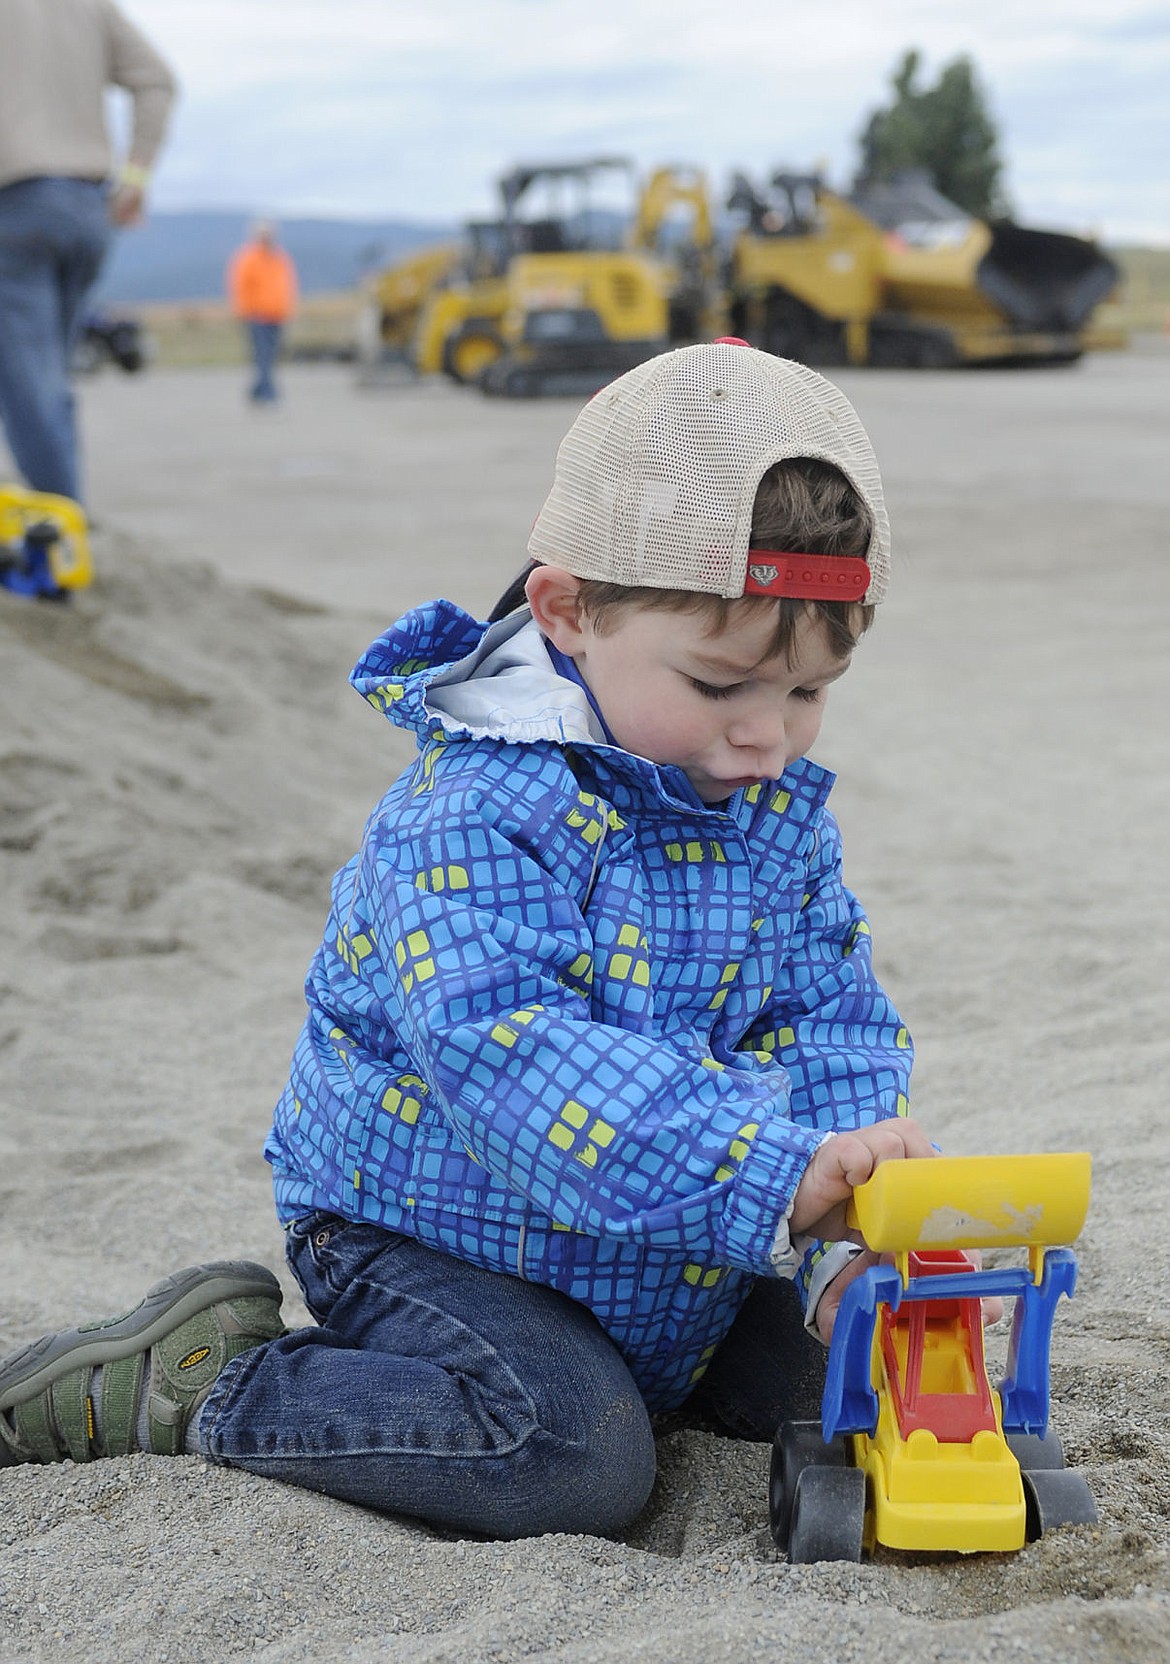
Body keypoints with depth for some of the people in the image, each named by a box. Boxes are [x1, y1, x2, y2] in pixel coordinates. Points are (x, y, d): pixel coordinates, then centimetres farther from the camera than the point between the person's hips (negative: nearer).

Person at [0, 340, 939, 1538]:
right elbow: (514, 1056, -42)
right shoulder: (472, 814, -29)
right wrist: (779, 1178, -52)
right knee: (576, 1457, -26)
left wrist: (837, 1241, -20)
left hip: (662, 1258, 8)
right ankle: (193, 1382, -9)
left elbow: (832, 1026, -1)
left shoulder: (781, 813, -2)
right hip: (419, 1224, -7)